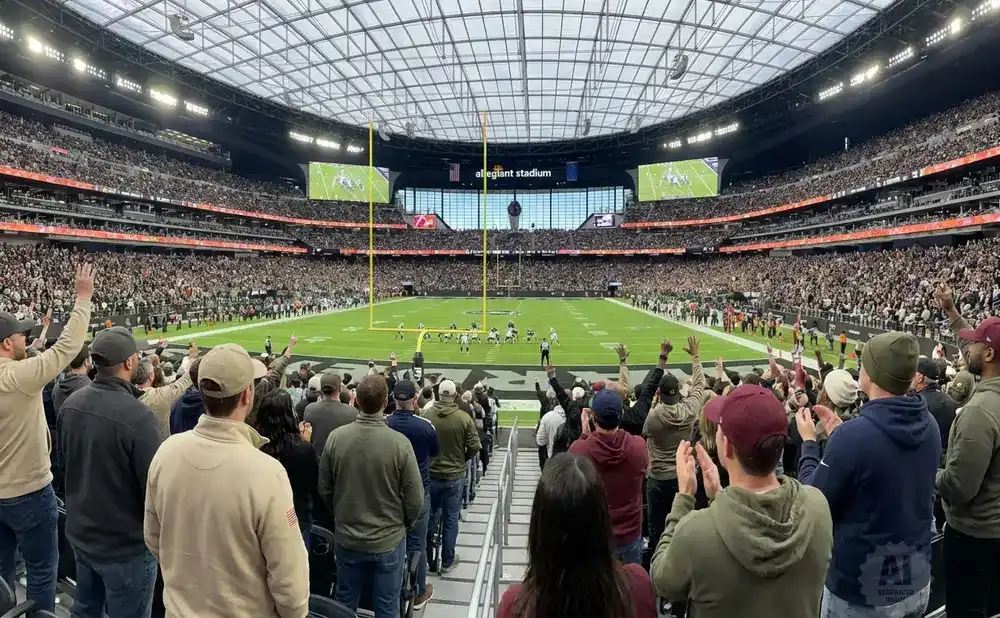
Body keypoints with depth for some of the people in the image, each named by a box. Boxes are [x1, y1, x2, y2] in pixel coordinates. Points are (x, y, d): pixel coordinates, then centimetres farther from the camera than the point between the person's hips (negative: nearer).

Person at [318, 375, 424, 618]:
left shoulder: (335, 437, -14)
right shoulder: (399, 443, -22)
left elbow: (324, 490, -1)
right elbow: (414, 499, -14)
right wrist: (404, 524, 7)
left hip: (346, 538, 3)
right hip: (389, 540, -3)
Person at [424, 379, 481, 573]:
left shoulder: (426, 415, -13)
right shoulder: (464, 418, -15)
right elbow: (474, 447, -11)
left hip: (430, 474, 1)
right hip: (454, 475, -1)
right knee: (450, 519, 13)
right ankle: (447, 561, 24)